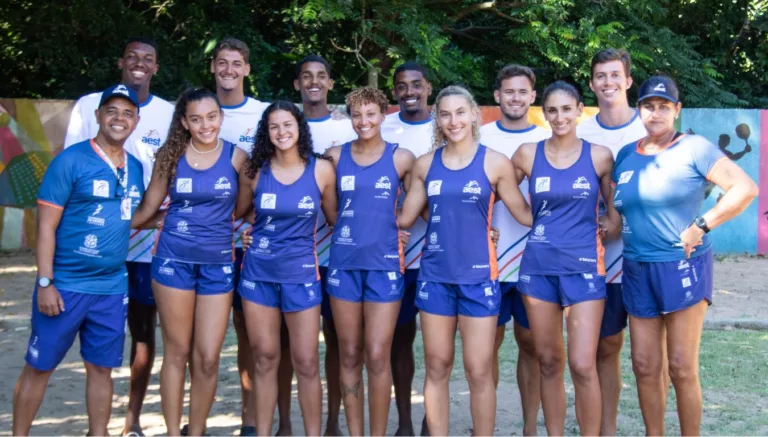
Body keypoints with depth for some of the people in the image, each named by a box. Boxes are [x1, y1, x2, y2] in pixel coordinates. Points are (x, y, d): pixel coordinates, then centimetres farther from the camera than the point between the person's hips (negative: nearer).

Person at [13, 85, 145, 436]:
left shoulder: (136, 168, 8)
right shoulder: (71, 161, -9)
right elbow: (46, 226, -10)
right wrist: (45, 283, -15)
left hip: (112, 288, 5)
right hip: (65, 285, -5)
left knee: (101, 368, 12)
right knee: (39, 367, 5)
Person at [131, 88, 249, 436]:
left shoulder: (236, 156, 0)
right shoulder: (171, 155, 0)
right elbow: (148, 206, 8)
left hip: (218, 264, 0)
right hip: (174, 260, 0)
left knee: (208, 359, 0)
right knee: (177, 352, 7)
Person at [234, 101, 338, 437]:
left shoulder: (322, 170, -4)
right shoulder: (254, 171, -1)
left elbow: (334, 218, 6)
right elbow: (237, 214, 12)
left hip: (301, 273, -1)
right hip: (258, 272, 1)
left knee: (306, 362, 1)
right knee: (265, 359, 8)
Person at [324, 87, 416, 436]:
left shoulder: (401, 158, 2)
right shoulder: (335, 156, 5)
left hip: (384, 264, -2)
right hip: (344, 263, 2)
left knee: (377, 357, -4)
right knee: (349, 357, 7)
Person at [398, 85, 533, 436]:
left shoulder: (495, 163, -2)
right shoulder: (425, 164, 6)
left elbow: (525, 215, 2)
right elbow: (405, 218, 11)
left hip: (478, 275, -3)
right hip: (435, 275, 3)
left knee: (479, 371, 1)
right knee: (436, 367, 10)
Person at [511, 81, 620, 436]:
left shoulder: (599, 156, 1)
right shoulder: (528, 154, 3)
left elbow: (614, 206, 14)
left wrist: (613, 222, -2)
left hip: (584, 267, -2)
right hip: (538, 267, 2)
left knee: (582, 366, -9)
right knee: (548, 362, 9)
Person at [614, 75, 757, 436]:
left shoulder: (694, 148, -7)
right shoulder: (626, 155, 10)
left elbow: (745, 189, -14)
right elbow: (616, 206, 23)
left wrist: (701, 225, -16)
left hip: (683, 267, -5)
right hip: (637, 270, 5)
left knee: (682, 368, -2)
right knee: (644, 366, 8)